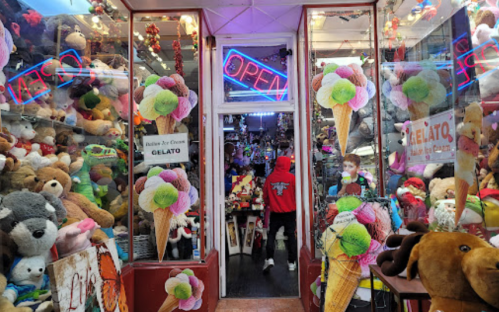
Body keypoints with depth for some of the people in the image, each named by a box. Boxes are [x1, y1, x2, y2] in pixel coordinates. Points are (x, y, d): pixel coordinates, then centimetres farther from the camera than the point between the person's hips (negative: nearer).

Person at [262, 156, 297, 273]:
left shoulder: (270, 178, -3)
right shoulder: (291, 177, -9)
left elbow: (265, 194, 4)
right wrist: (296, 204, 16)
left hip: (275, 212, 1)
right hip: (290, 211, -1)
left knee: (271, 234, 11)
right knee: (291, 235, 10)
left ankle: (270, 259, -2)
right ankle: (291, 262, 15)